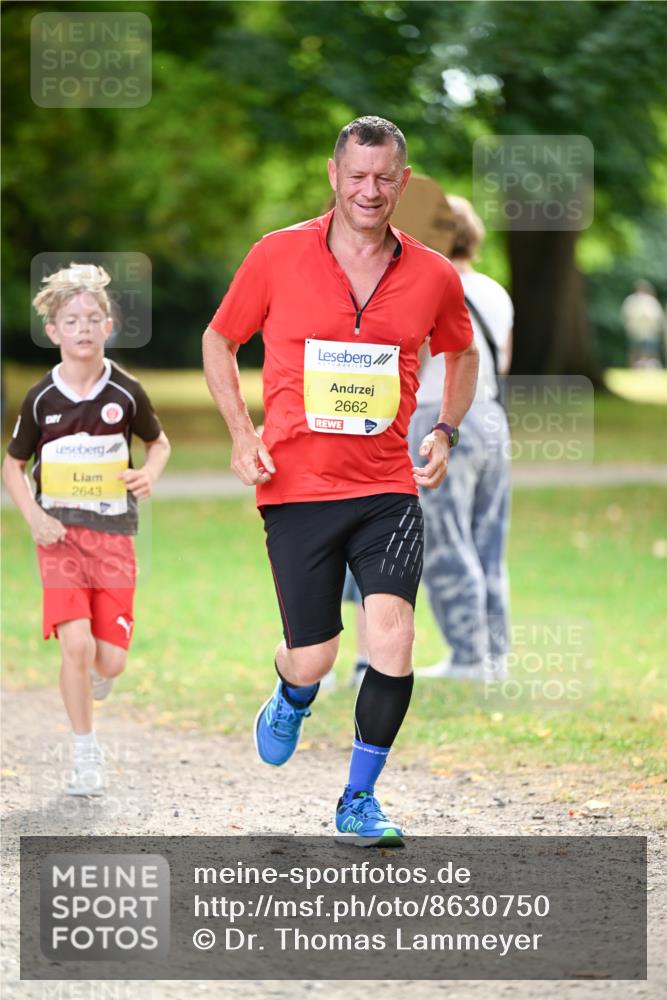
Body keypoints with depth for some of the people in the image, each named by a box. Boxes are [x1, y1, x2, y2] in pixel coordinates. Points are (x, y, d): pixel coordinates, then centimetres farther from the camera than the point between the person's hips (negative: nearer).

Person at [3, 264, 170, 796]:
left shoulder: (126, 392, -1)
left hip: (114, 534, 1)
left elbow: (160, 442, 16)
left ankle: (90, 683, 35)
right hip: (60, 534, -1)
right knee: (76, 643, -17)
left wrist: (150, 473, -6)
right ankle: (87, 756, -2)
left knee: (110, 660, -4)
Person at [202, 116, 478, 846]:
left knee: (392, 636, -16)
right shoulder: (277, 257, -3)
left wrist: (444, 432, 8)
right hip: (296, 486, -1)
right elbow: (218, 340, 11)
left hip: (388, 490, 1)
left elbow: (462, 353, 22)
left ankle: (359, 801, 3)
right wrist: (241, 433, 0)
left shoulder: (433, 276, 2)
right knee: (312, 661, 0)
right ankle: (291, 701, 41)